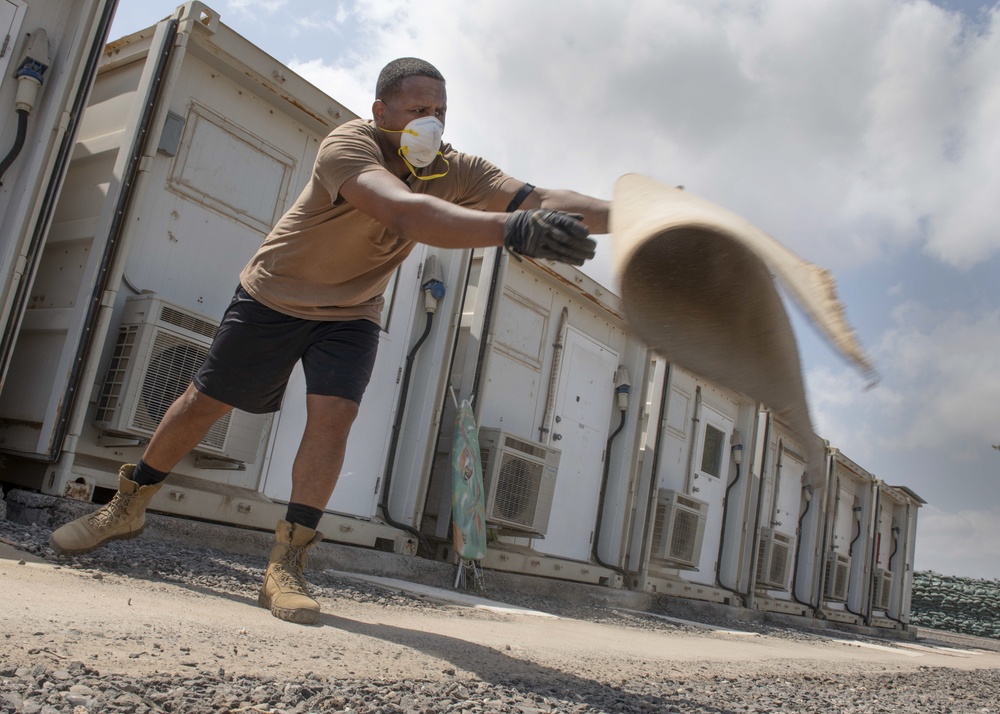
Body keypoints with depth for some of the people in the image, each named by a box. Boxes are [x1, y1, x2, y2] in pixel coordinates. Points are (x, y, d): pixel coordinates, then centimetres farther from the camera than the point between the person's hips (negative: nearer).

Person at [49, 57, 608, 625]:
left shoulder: (455, 172, -15)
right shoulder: (348, 145, -31)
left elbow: (542, 201, -28)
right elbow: (406, 213, -52)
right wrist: (513, 228, -65)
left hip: (352, 313, 3)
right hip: (276, 295, -3)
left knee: (333, 416, -17)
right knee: (205, 403, 6)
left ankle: (287, 563, -6)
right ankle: (127, 508, 29)